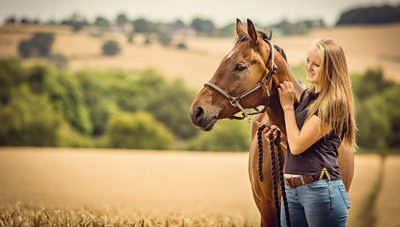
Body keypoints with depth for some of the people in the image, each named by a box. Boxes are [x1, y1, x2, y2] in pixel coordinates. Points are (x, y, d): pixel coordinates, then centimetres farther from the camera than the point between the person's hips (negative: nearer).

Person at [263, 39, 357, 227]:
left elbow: (297, 145, -15)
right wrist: (279, 133, 3)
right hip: (291, 189, 8)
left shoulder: (333, 103, -12)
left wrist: (288, 106, -6)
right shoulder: (307, 95, 13)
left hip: (320, 188, -8)